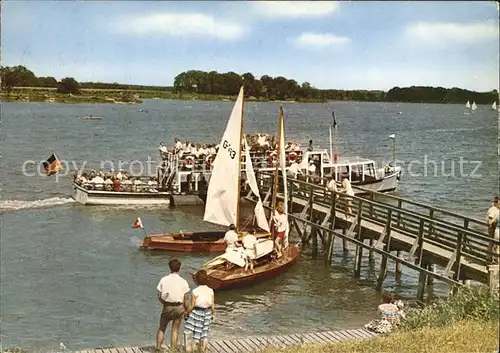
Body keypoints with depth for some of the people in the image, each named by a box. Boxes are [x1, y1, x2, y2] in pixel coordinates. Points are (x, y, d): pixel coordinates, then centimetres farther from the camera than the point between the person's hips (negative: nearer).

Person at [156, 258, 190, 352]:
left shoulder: (163, 280, -7)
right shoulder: (183, 282, -9)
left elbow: (159, 296, -2)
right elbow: (185, 299, -7)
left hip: (167, 307, 1)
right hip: (179, 307, 0)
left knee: (161, 329, 19)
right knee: (175, 331, 11)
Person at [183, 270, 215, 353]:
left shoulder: (195, 291, -19)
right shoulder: (211, 291, -9)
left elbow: (192, 306, -14)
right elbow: (212, 305, -3)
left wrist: (186, 313, 2)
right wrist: (213, 314, 14)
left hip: (196, 313, -4)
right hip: (207, 313, 4)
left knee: (188, 332, 11)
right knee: (204, 334, 18)